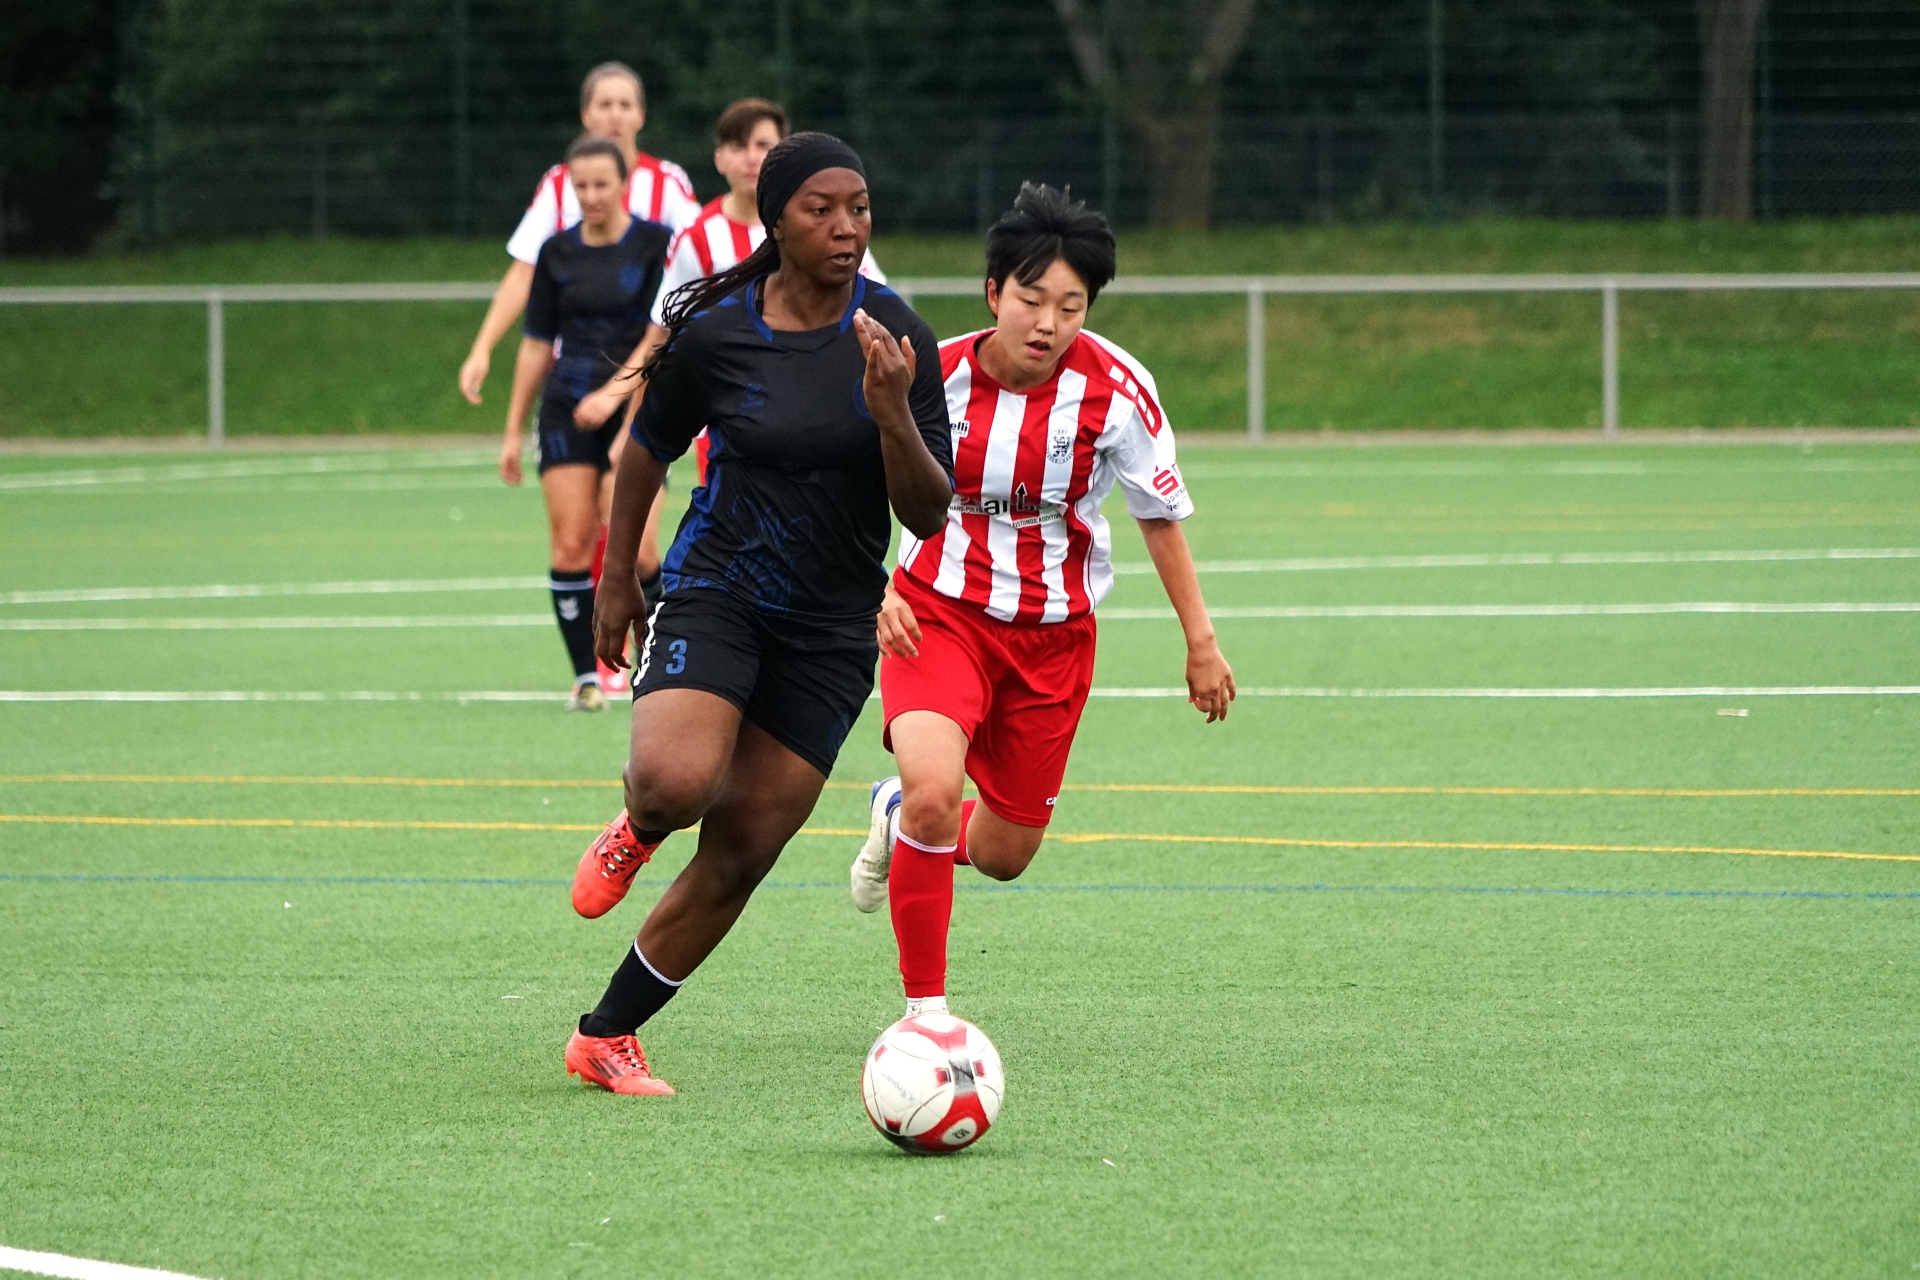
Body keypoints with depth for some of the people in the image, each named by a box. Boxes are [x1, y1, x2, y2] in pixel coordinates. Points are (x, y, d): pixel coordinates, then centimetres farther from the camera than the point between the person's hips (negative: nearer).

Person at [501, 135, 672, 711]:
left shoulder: (655, 244, -3)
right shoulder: (557, 253, 8)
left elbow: (660, 334, -8)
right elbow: (536, 344, 14)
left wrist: (614, 392, -19)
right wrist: (513, 431, 14)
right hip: (567, 410, 3)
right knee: (570, 546, -8)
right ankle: (585, 675, -2)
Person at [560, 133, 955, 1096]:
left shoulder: (895, 337, -5)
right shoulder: (716, 332, -7)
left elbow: (929, 517, -7)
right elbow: (648, 450, 11)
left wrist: (892, 415, -23)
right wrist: (616, 580, 14)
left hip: (833, 627, 2)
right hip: (717, 591, -2)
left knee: (739, 855, 0)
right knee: (675, 781, -30)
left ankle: (607, 1038, 15)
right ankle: (636, 832, 7)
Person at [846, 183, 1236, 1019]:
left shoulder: (1116, 389, -15)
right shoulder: (934, 376, -16)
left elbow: (1161, 513, 0)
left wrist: (1200, 641, 4)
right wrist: (878, 593, -15)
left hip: (1053, 632, 2)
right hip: (937, 611, -2)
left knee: (1003, 854, 9)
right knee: (935, 789, -28)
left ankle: (899, 819, 46)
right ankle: (925, 1008, -12)